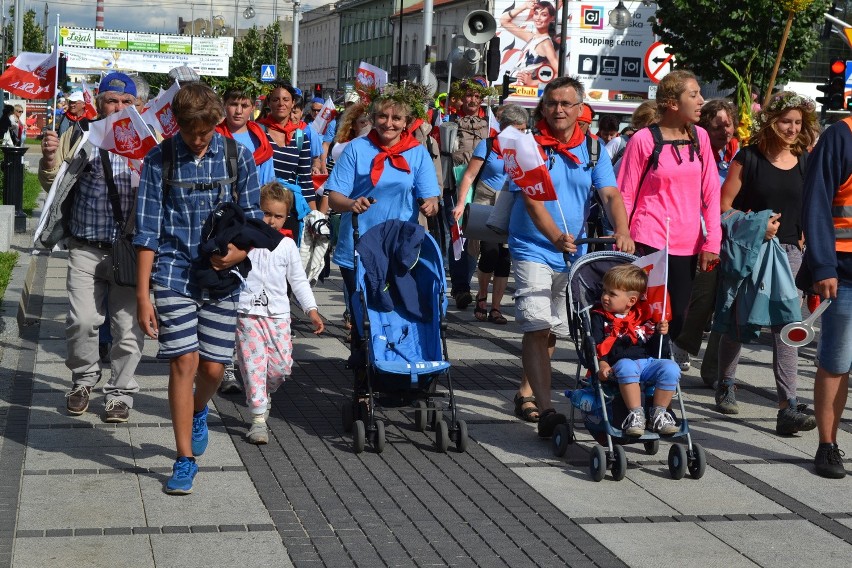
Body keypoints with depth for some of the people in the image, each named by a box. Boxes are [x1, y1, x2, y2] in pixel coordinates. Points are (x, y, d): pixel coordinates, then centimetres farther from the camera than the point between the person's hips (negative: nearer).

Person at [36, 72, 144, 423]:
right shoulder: (79, 138, 5)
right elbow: (51, 184, 9)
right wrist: (50, 159, -12)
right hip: (86, 249, 1)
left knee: (127, 326, 3)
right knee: (81, 321, -2)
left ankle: (120, 393, 18)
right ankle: (83, 380, 23)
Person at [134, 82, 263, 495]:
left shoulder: (237, 155, 3)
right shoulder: (159, 159, -1)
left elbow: (253, 218, 7)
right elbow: (147, 231, -1)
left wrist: (239, 251, -15)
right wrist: (142, 295, -5)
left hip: (221, 275, 2)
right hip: (174, 274, -1)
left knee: (214, 368, 4)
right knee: (183, 362, -7)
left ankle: (198, 411, 40)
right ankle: (185, 459, 5)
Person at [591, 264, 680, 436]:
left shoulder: (643, 316, 17)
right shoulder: (600, 317, 11)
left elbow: (655, 348, 16)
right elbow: (594, 344, 0)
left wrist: (660, 333, -4)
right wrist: (602, 363, -17)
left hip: (648, 361, 3)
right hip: (620, 363, -3)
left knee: (671, 368, -25)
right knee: (627, 367, -39)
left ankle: (658, 414, -13)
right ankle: (636, 415, -32)